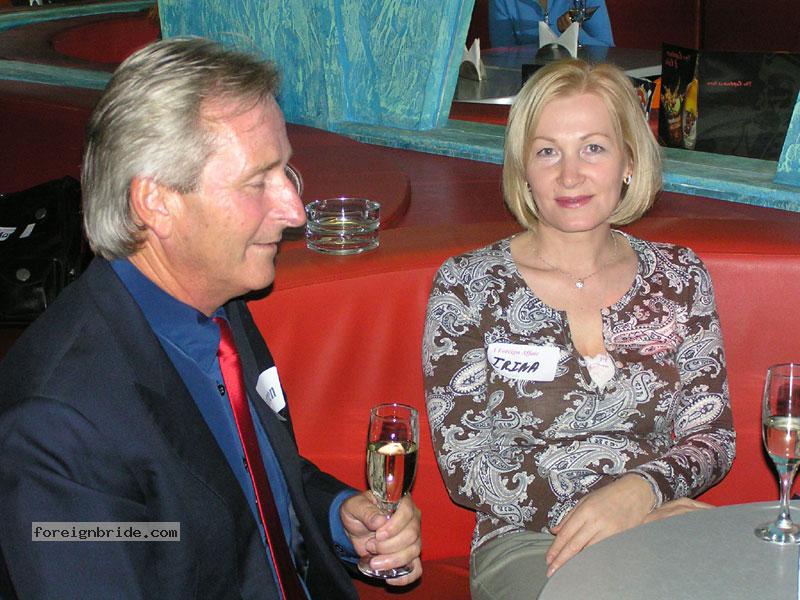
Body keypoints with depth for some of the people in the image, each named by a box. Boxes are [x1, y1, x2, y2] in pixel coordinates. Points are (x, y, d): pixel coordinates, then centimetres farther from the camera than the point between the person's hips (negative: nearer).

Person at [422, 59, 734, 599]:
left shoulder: (679, 276, 9)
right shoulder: (468, 286, 0)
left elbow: (712, 436, 8)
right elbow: (464, 464, -4)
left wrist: (637, 492, -15)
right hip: (527, 542, -3)